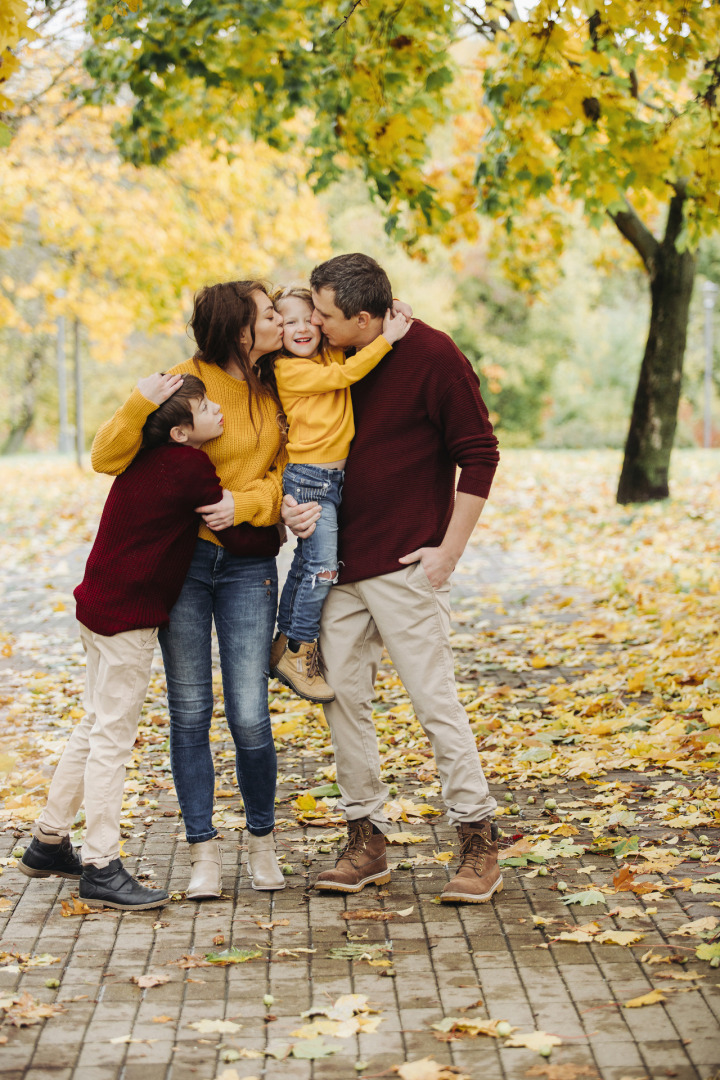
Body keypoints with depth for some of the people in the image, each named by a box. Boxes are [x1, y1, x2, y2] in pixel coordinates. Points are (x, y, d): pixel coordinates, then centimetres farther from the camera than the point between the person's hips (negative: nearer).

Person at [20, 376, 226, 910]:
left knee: (96, 728, 19)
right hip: (127, 616, -9)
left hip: (102, 603, 9)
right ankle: (101, 869, 0)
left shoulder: (151, 457, 7)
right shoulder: (188, 466, -17)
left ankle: (48, 843, 28)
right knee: (112, 739, -5)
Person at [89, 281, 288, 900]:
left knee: (249, 716, -4)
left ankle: (261, 839, 18)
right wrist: (140, 406, -27)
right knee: (189, 712, 3)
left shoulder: (276, 387, 5)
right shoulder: (188, 383, -8)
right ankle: (203, 853, 13)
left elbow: (287, 473, 6)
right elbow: (107, 459, -11)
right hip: (180, 558, -2)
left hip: (249, 564, 2)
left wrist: (244, 503, -12)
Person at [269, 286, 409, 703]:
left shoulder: (333, 354, 10)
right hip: (307, 477, -8)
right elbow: (343, 375, -18)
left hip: (334, 477, 8)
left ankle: (284, 647, 23)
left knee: (307, 561, 14)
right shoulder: (289, 370, -11)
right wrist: (386, 338, -19)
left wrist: (391, 314, -2)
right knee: (323, 564, -11)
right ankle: (300, 653, -1)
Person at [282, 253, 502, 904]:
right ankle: (367, 841, 17)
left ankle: (479, 844, 7)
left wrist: (448, 552, -12)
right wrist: (297, 500, -3)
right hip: (340, 564, 7)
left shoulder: (432, 355, -10)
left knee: (434, 700, -4)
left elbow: (479, 455, -9)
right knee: (342, 697, 6)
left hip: (406, 565, -6)